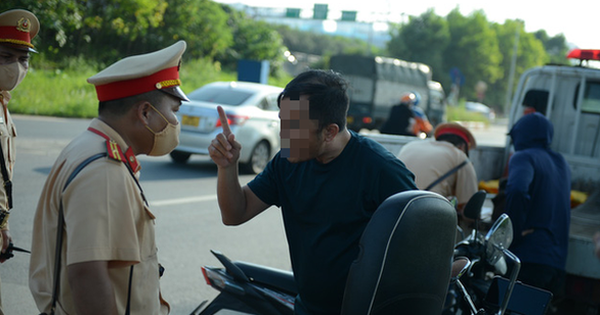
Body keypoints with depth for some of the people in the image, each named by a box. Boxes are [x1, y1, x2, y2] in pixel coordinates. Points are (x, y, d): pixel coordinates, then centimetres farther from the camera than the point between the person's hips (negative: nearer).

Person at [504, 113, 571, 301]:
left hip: (529, 259, -8)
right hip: (557, 261, 8)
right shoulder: (562, 164, 23)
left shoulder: (523, 157, -4)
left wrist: (514, 235, -16)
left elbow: (517, 189, -23)